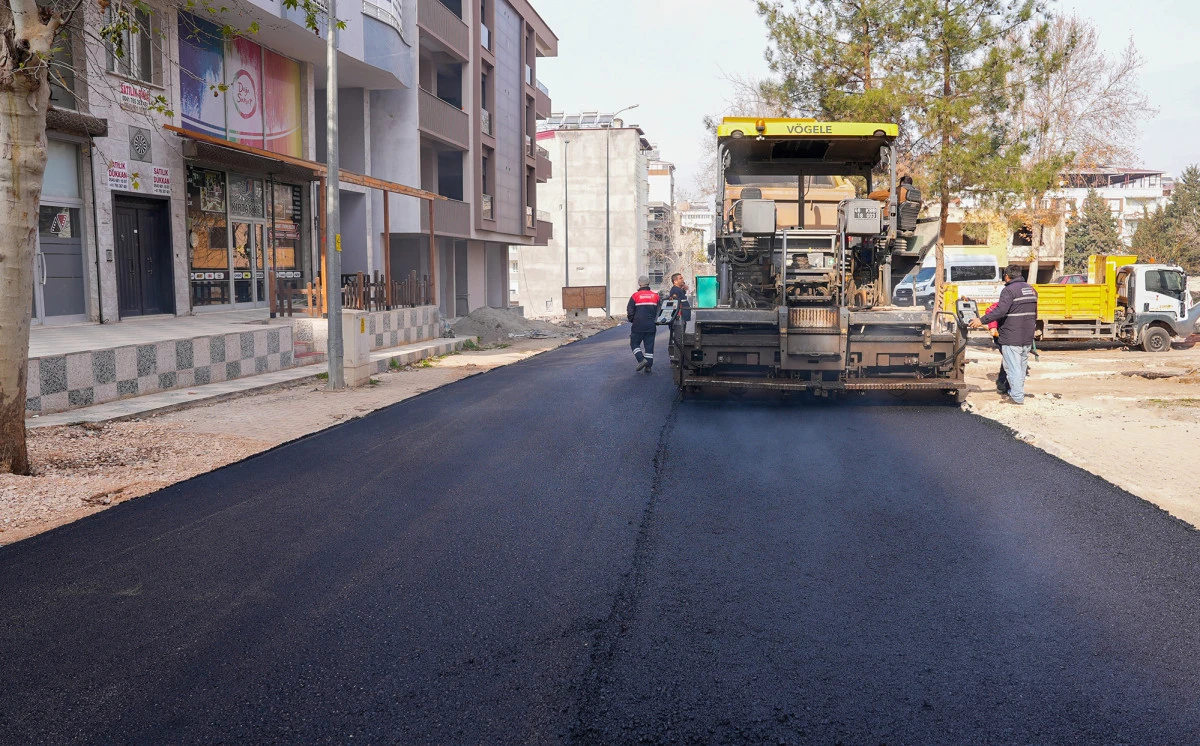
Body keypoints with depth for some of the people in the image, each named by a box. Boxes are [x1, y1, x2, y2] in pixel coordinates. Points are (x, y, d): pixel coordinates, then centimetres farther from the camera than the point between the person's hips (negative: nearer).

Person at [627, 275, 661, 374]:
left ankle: (641, 359, -10)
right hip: (651, 326, 3)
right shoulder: (655, 296, 4)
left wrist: (632, 321, 13)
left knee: (634, 343, 9)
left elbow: (630, 311, -4)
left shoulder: (635, 296, -5)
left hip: (638, 325, -3)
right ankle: (649, 366, 6)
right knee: (649, 345, 8)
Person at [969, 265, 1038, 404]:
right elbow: (1034, 314, 21)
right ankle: (1018, 392, 29)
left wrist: (982, 321, -26)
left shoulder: (1009, 290, -14)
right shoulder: (1031, 289, 14)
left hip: (1011, 338, -8)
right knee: (1022, 366, 18)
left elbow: (1000, 310, -26)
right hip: (1027, 338, 8)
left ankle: (1017, 396, -1)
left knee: (1013, 367, -3)